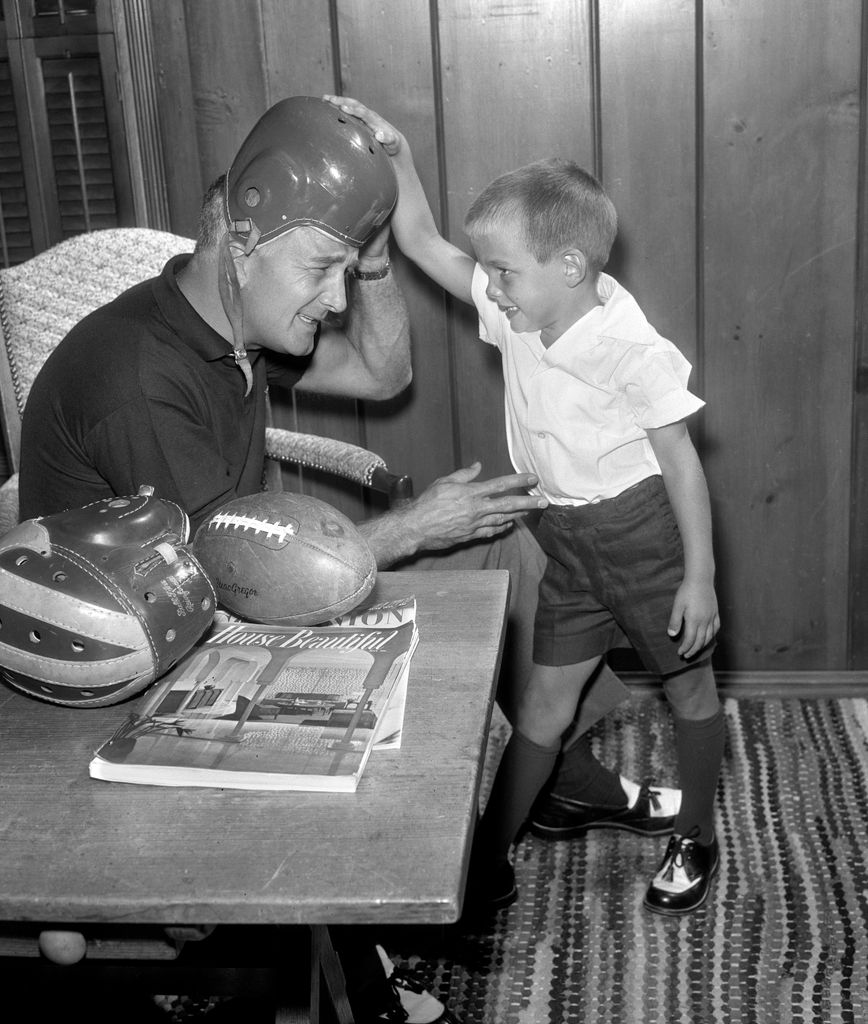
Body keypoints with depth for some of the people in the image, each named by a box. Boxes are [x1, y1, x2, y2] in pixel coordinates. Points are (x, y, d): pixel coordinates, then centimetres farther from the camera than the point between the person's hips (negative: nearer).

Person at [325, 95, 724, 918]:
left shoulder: (634, 351, -24)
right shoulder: (517, 312, -4)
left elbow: (681, 463, -19)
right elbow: (424, 245, -3)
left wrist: (699, 576, -17)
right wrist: (396, 155, -16)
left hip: (645, 532, -6)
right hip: (569, 541, 6)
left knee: (688, 688, 14)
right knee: (545, 697, 10)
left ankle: (695, 841, 34)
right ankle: (487, 858, 17)